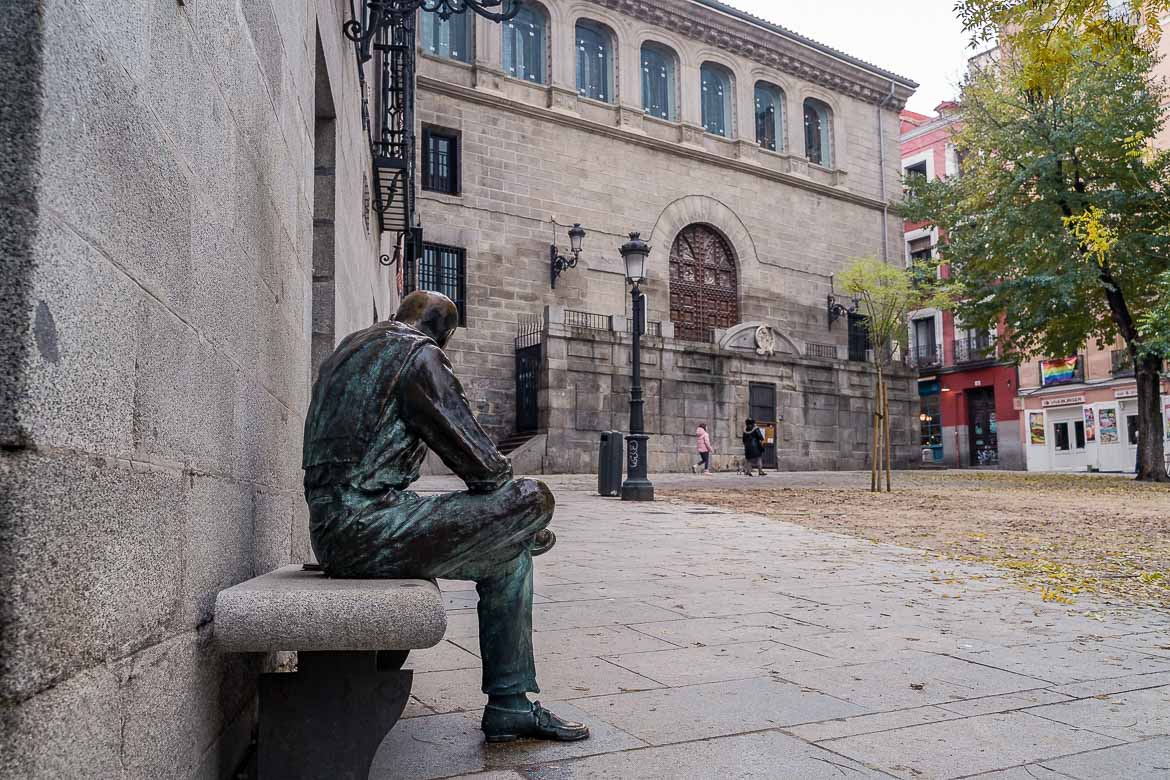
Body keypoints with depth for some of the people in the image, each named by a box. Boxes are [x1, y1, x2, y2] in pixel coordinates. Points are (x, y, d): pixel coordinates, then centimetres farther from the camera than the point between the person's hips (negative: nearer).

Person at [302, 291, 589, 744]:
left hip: (334, 533, 10)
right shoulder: (419, 353, -6)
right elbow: (480, 460, -11)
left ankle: (510, 706, 18)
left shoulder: (348, 350, 23)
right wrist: (523, 515, 7)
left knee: (510, 555, 16)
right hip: (368, 525, -10)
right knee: (533, 499, -7)